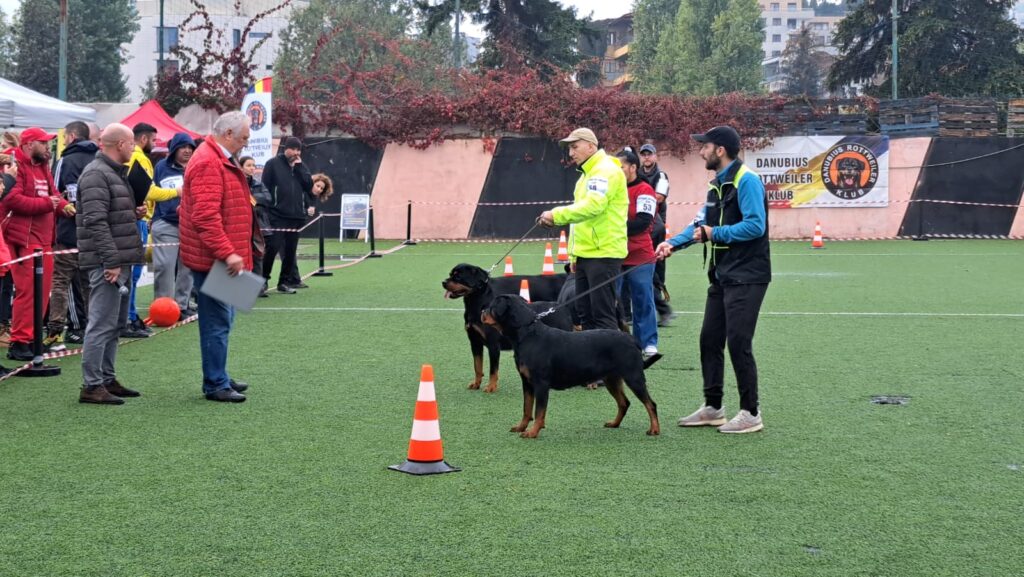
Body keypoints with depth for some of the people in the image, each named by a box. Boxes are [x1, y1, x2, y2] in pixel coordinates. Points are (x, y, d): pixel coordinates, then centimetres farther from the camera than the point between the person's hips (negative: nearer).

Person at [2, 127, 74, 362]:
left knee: (43, 290, 11)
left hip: (43, 239, 9)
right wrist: (46, 203, -16)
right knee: (27, 290, -11)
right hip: (24, 239, -9)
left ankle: (31, 337, 19)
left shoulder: (42, 167, 20)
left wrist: (63, 205, 3)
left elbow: (52, 194, 26)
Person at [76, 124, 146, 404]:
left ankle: (107, 379, 23)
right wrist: (112, 260, -23)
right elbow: (96, 222, -21)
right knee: (102, 324, -9)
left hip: (121, 260, 11)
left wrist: (135, 213, 10)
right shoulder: (96, 175, -14)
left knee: (116, 324, 15)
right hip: (107, 262, -11)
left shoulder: (116, 173, 19)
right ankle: (91, 386, -5)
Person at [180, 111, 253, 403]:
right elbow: (206, 216, -26)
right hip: (212, 258, -11)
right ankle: (215, 385, 1)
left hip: (221, 257, 11)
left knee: (221, 320, 17)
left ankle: (219, 378, 27)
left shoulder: (222, 160, 17)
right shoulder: (207, 163, -18)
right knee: (217, 322, -5)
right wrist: (227, 253, -27)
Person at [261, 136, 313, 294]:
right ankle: (263, 279, 2)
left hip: (297, 215, 5)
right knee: (273, 247, -9)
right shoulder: (273, 164, 0)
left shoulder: (300, 166, 15)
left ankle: (285, 281, 14)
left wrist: (299, 167, -4)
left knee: (291, 250, 7)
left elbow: (309, 185, 2)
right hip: (277, 216, -5)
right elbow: (265, 187, -3)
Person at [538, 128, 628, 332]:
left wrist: (556, 215, -25)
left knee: (603, 315, -10)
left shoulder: (606, 170, -11)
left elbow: (593, 206, -26)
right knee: (586, 314, 12)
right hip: (586, 254, 10)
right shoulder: (588, 173, 20)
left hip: (603, 254, -10)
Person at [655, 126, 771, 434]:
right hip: (722, 276, 10)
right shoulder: (717, 184, 14)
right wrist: (673, 242, 0)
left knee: (738, 342, -8)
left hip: (746, 277, -9)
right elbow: (702, 223, 15)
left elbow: (755, 225, -23)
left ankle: (751, 414, 2)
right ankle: (713, 408, 22)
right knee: (710, 339, 11)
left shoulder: (746, 181, -15)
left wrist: (715, 233, -18)